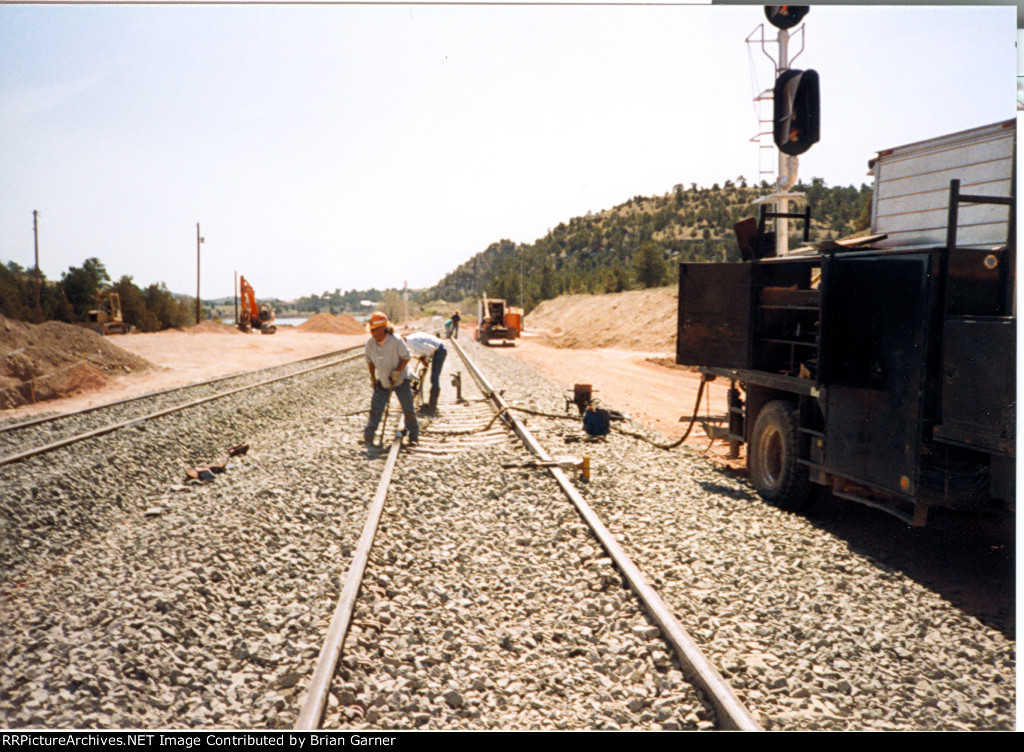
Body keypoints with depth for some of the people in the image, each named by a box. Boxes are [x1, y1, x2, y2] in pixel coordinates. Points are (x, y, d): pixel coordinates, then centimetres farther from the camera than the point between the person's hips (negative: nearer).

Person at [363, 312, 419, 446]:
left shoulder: (396, 340, -22)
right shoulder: (370, 343, -8)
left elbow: (406, 357, -13)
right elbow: (370, 361, 7)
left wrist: (396, 372, -20)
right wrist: (373, 378, 5)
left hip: (400, 380, -3)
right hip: (382, 381, 3)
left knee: (408, 409, 0)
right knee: (375, 409, -1)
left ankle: (413, 436, 15)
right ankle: (368, 436, 6)